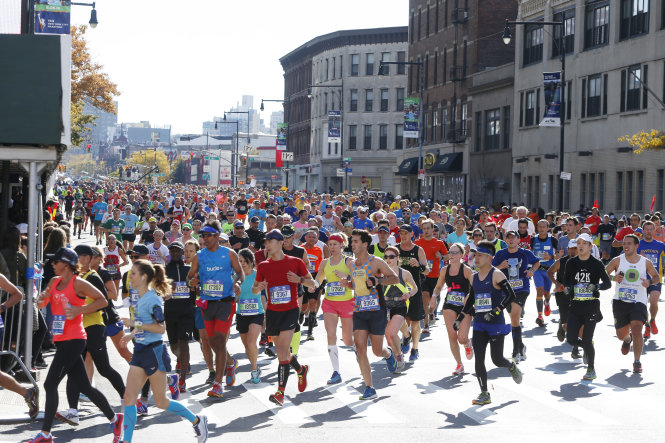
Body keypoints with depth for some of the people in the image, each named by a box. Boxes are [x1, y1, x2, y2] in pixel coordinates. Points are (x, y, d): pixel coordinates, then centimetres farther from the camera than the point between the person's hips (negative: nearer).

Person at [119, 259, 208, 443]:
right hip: (140, 351, 8)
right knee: (129, 398, -1)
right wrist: (132, 334, 13)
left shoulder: (152, 299, -16)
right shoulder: (140, 298, 10)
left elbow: (161, 328, -20)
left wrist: (135, 324, -21)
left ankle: (197, 421, 19)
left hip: (154, 352, -8)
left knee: (161, 402, 1)